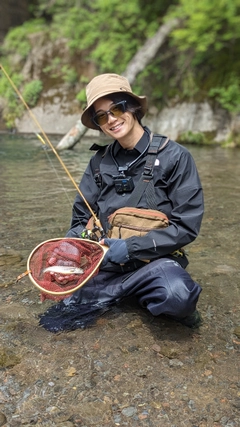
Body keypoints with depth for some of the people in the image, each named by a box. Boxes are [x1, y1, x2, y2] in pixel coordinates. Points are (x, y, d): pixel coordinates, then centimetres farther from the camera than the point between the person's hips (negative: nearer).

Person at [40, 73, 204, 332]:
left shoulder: (174, 156, -7)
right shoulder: (99, 162, 6)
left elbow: (187, 226, -9)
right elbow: (81, 220, 9)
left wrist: (131, 247, -17)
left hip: (156, 258, -4)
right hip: (107, 260, 5)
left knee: (175, 294, -35)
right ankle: (137, 290, 6)